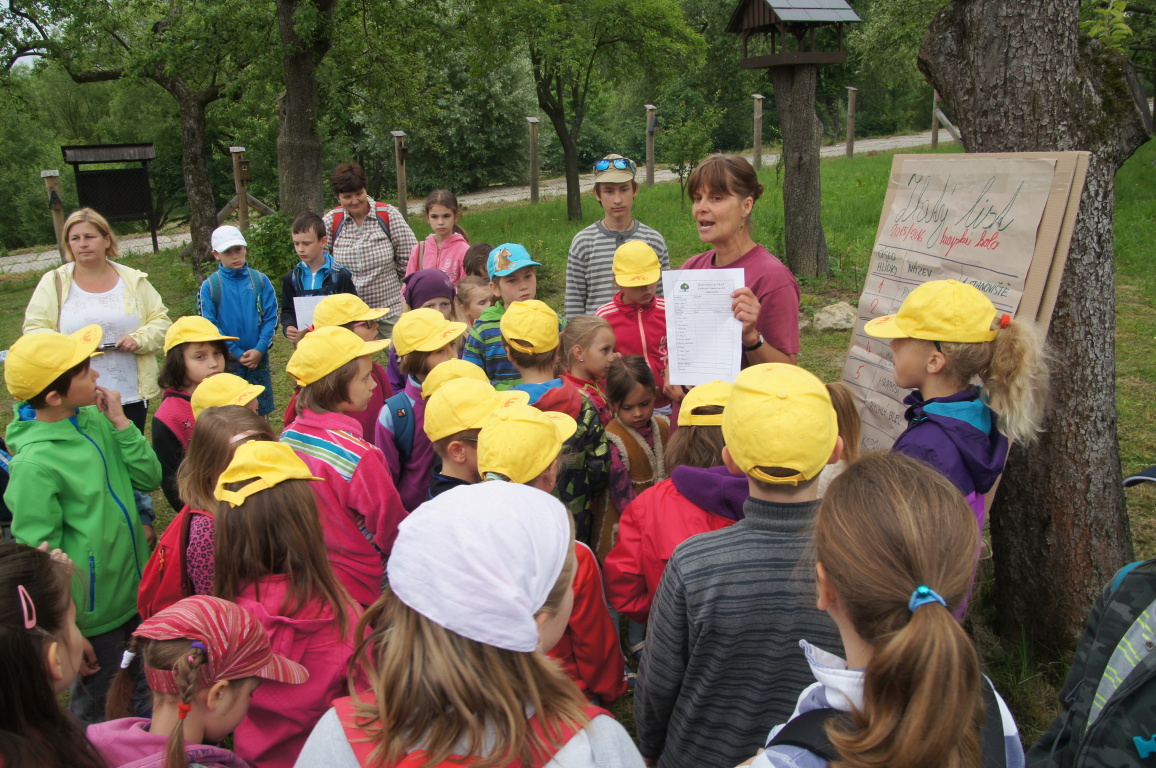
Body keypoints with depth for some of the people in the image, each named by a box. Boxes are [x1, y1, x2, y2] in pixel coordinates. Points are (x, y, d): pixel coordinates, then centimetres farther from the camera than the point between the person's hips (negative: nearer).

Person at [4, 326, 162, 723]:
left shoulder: (94, 418, -4)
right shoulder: (33, 463, -24)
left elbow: (149, 478, -3)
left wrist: (119, 422, -13)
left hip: (135, 588, 7)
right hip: (94, 614, -6)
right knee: (93, 711, 15)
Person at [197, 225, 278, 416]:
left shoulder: (260, 280, 1)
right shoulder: (209, 286, -3)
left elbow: (271, 318, -1)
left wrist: (260, 349, -14)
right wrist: (237, 354, -11)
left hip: (259, 360, 1)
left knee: (260, 411, 10)